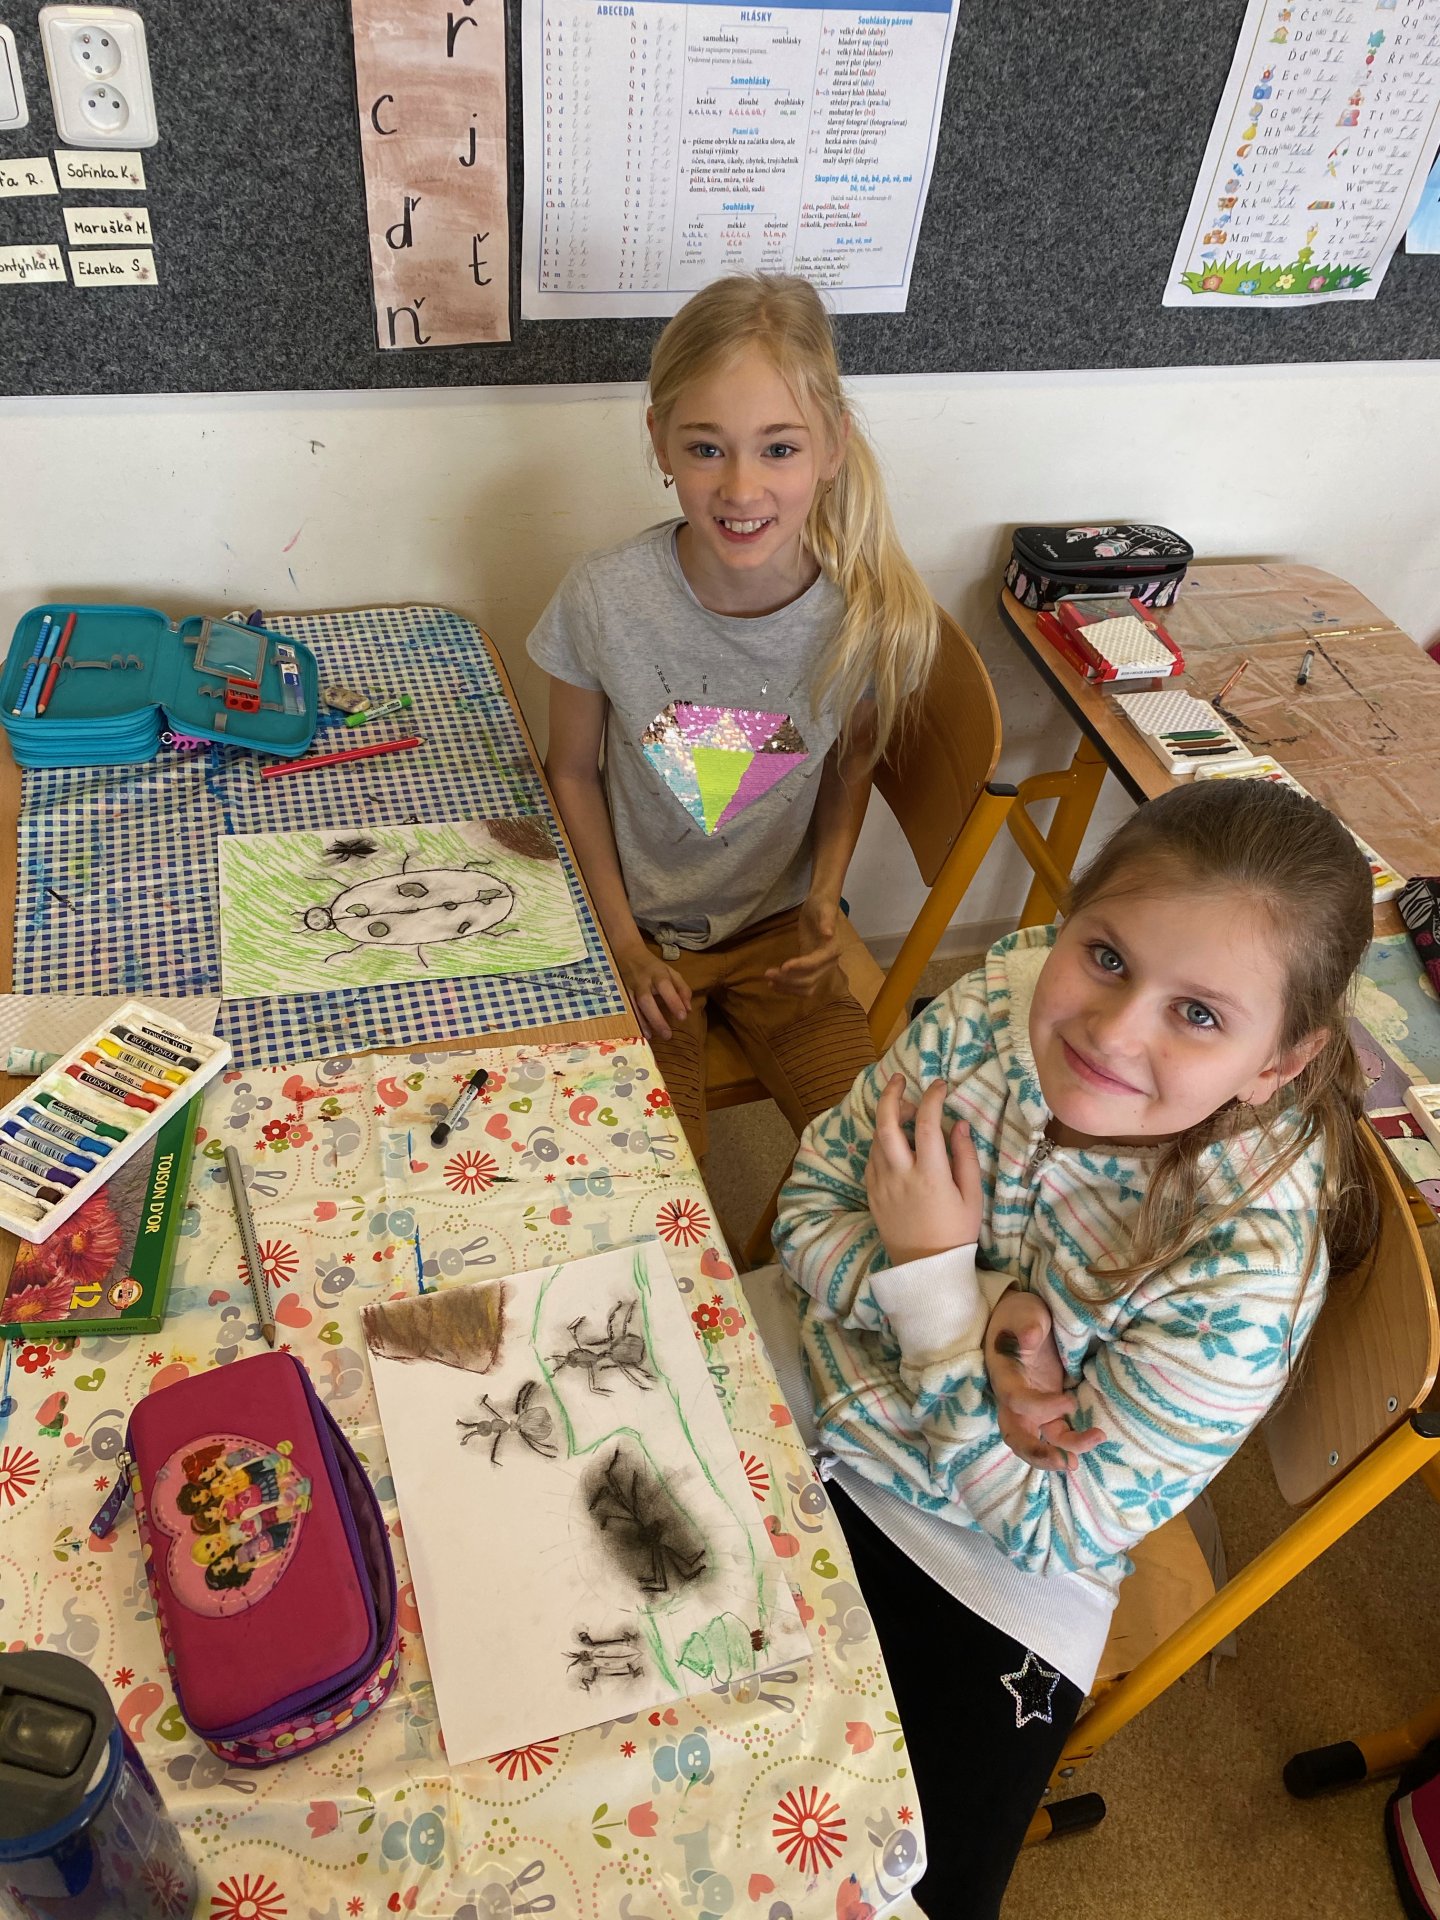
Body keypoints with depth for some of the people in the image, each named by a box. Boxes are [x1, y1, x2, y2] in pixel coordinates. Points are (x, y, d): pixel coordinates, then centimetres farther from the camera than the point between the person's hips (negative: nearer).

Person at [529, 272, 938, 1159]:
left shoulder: (876, 616, -16)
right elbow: (575, 771, -3)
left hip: (780, 924, 2)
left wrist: (825, 897, -10)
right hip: (636, 922, -1)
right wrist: (622, 940, -7)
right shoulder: (604, 601, -19)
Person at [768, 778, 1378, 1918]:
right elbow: (813, 1204, -9)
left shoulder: (1250, 1267, -30)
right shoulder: (993, 1009, -21)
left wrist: (933, 1272, -27)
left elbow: (1047, 1526, -22)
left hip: (992, 1573, -3)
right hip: (814, 1394, 4)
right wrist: (984, 1327, -26)